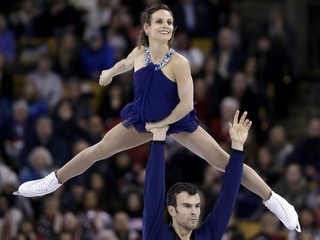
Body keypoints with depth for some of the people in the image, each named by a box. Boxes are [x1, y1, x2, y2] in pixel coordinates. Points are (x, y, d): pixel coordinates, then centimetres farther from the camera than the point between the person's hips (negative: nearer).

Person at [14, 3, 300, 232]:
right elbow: (126, 63, 12)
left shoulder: (179, 63, -30)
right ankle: (52, 182, 28)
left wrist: (160, 124, -16)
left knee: (226, 161, -7)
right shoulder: (139, 53, -15)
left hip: (178, 122, -4)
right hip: (143, 119, 4)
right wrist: (110, 72, 28)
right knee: (97, 150, 9)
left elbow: (186, 105, -26)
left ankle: (273, 200, 3)